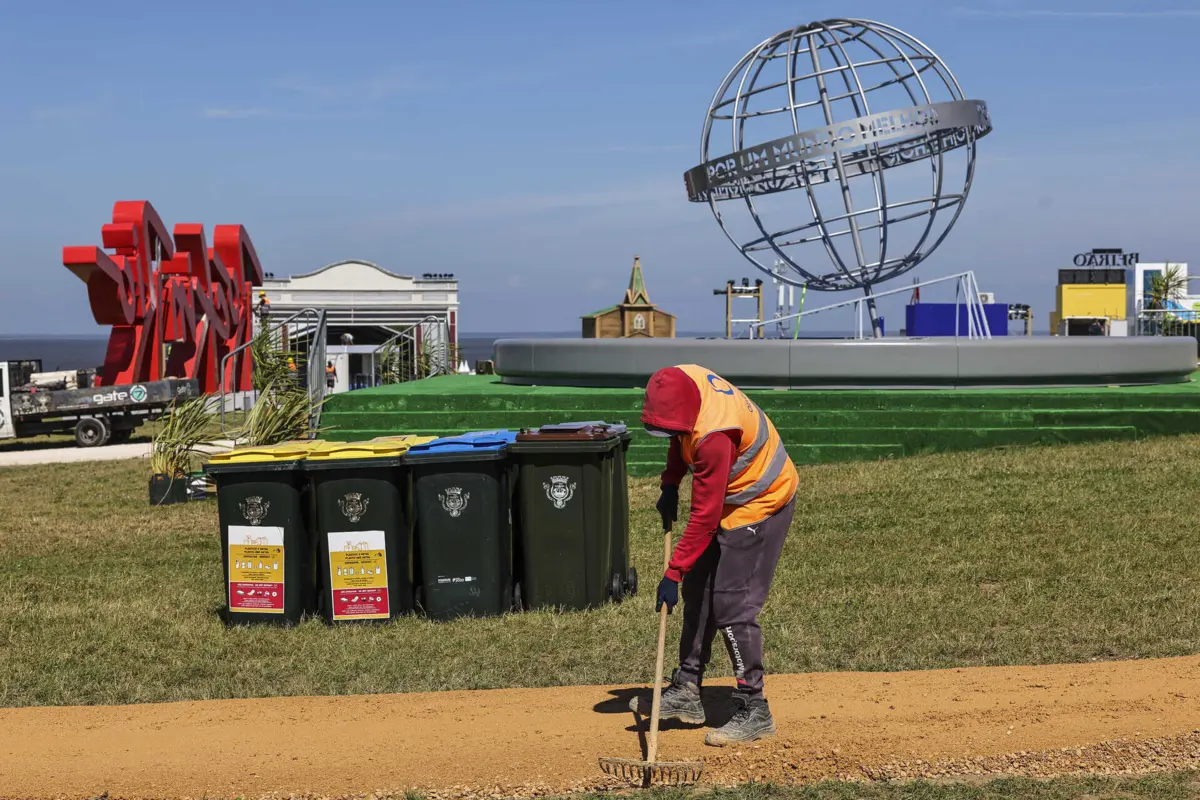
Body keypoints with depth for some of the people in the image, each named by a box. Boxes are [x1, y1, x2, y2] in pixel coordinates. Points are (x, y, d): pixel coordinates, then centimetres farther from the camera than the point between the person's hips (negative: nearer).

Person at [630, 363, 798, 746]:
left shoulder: (714, 436, -37)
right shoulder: (681, 379, -14)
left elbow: (704, 517, -31)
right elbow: (681, 438, 10)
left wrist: (673, 573, -28)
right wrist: (670, 485, 1)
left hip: (760, 506, -9)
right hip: (730, 498, 10)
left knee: (732, 606, -12)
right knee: (698, 591, 13)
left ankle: (754, 711, -3)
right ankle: (687, 691, 22)